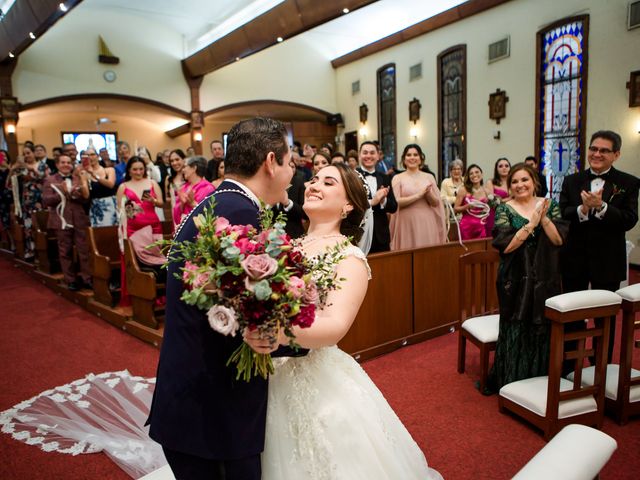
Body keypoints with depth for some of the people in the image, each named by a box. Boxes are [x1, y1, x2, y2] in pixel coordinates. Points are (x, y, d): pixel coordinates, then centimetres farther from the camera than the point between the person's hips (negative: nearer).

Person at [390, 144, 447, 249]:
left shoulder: (429, 177, 9)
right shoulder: (397, 178, 2)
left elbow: (436, 203, 7)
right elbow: (396, 202, -9)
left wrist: (428, 193, -12)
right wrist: (419, 195, -13)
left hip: (427, 224, 3)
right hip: (407, 224, -2)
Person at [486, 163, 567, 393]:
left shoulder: (550, 206, 5)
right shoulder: (504, 209, -3)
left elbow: (559, 239, -6)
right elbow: (506, 246, -14)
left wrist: (544, 218, -18)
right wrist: (531, 223, -19)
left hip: (545, 280, 2)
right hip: (516, 281, -2)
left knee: (543, 331, 9)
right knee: (515, 332, 5)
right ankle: (511, 386, 20)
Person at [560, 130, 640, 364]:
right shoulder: (572, 181, 3)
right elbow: (561, 214, -7)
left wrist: (601, 206, -26)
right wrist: (582, 210, -26)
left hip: (607, 261, -1)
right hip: (575, 259, 2)